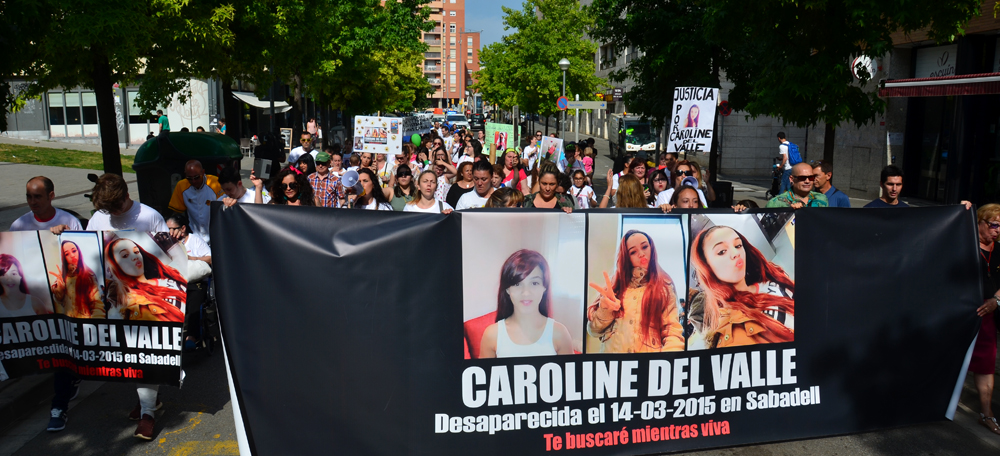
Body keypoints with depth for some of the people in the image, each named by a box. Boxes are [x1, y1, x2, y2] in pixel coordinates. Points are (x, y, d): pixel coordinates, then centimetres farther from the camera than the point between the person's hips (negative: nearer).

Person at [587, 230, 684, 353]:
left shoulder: (665, 285, 8)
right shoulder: (616, 283, 11)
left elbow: (672, 330, -2)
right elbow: (594, 330, 9)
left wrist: (670, 357, -21)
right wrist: (605, 308, -10)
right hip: (611, 356, 0)